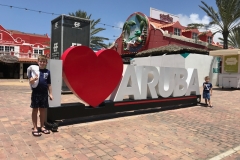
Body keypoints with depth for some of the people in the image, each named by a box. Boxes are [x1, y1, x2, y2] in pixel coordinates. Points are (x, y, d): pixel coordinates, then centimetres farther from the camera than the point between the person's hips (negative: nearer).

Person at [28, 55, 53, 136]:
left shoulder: (47, 72, 5)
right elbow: (30, 82, -13)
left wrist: (50, 94, 9)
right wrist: (34, 79, -35)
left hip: (44, 94, 3)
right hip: (36, 93, -3)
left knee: (43, 110, 12)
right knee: (35, 110, 7)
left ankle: (42, 127, 26)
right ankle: (35, 128, 16)